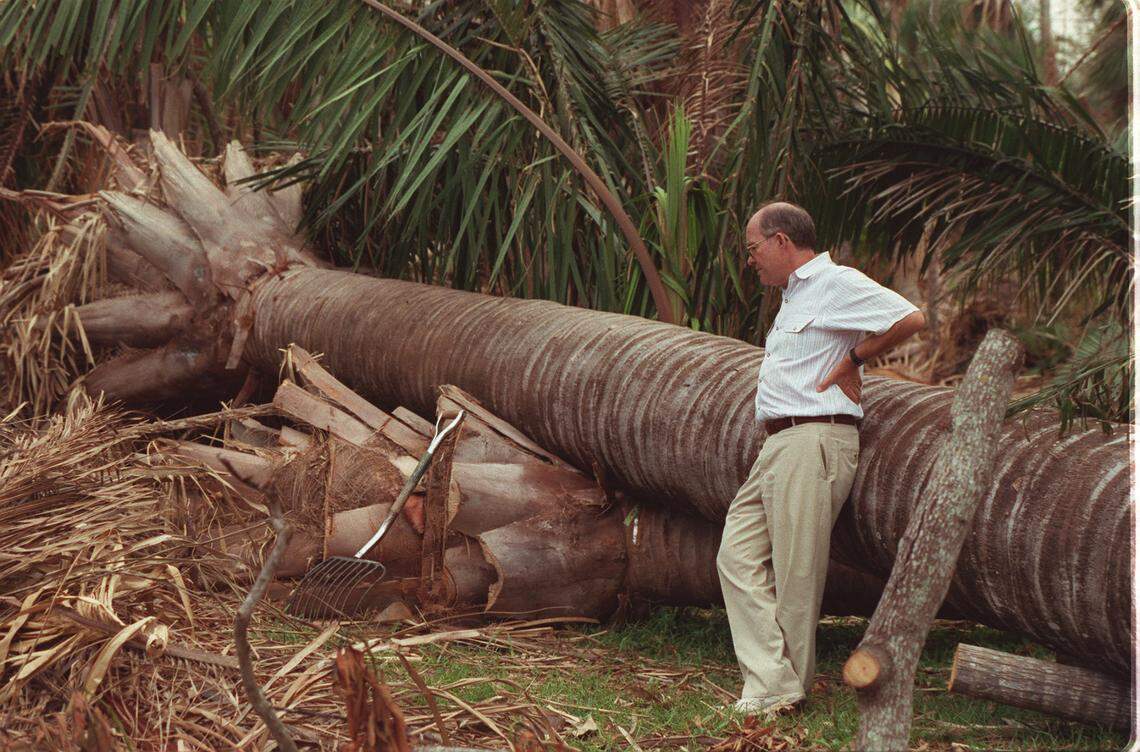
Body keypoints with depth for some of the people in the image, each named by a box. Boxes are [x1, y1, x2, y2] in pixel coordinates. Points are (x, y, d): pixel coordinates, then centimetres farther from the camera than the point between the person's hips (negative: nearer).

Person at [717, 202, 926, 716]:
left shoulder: (836, 282, -7)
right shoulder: (795, 296, 23)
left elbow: (911, 319, -17)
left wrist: (850, 360, -9)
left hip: (814, 440, -10)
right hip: (778, 444, 10)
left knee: (797, 575, -5)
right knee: (738, 556, 1)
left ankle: (794, 687, 7)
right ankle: (770, 686, -2)